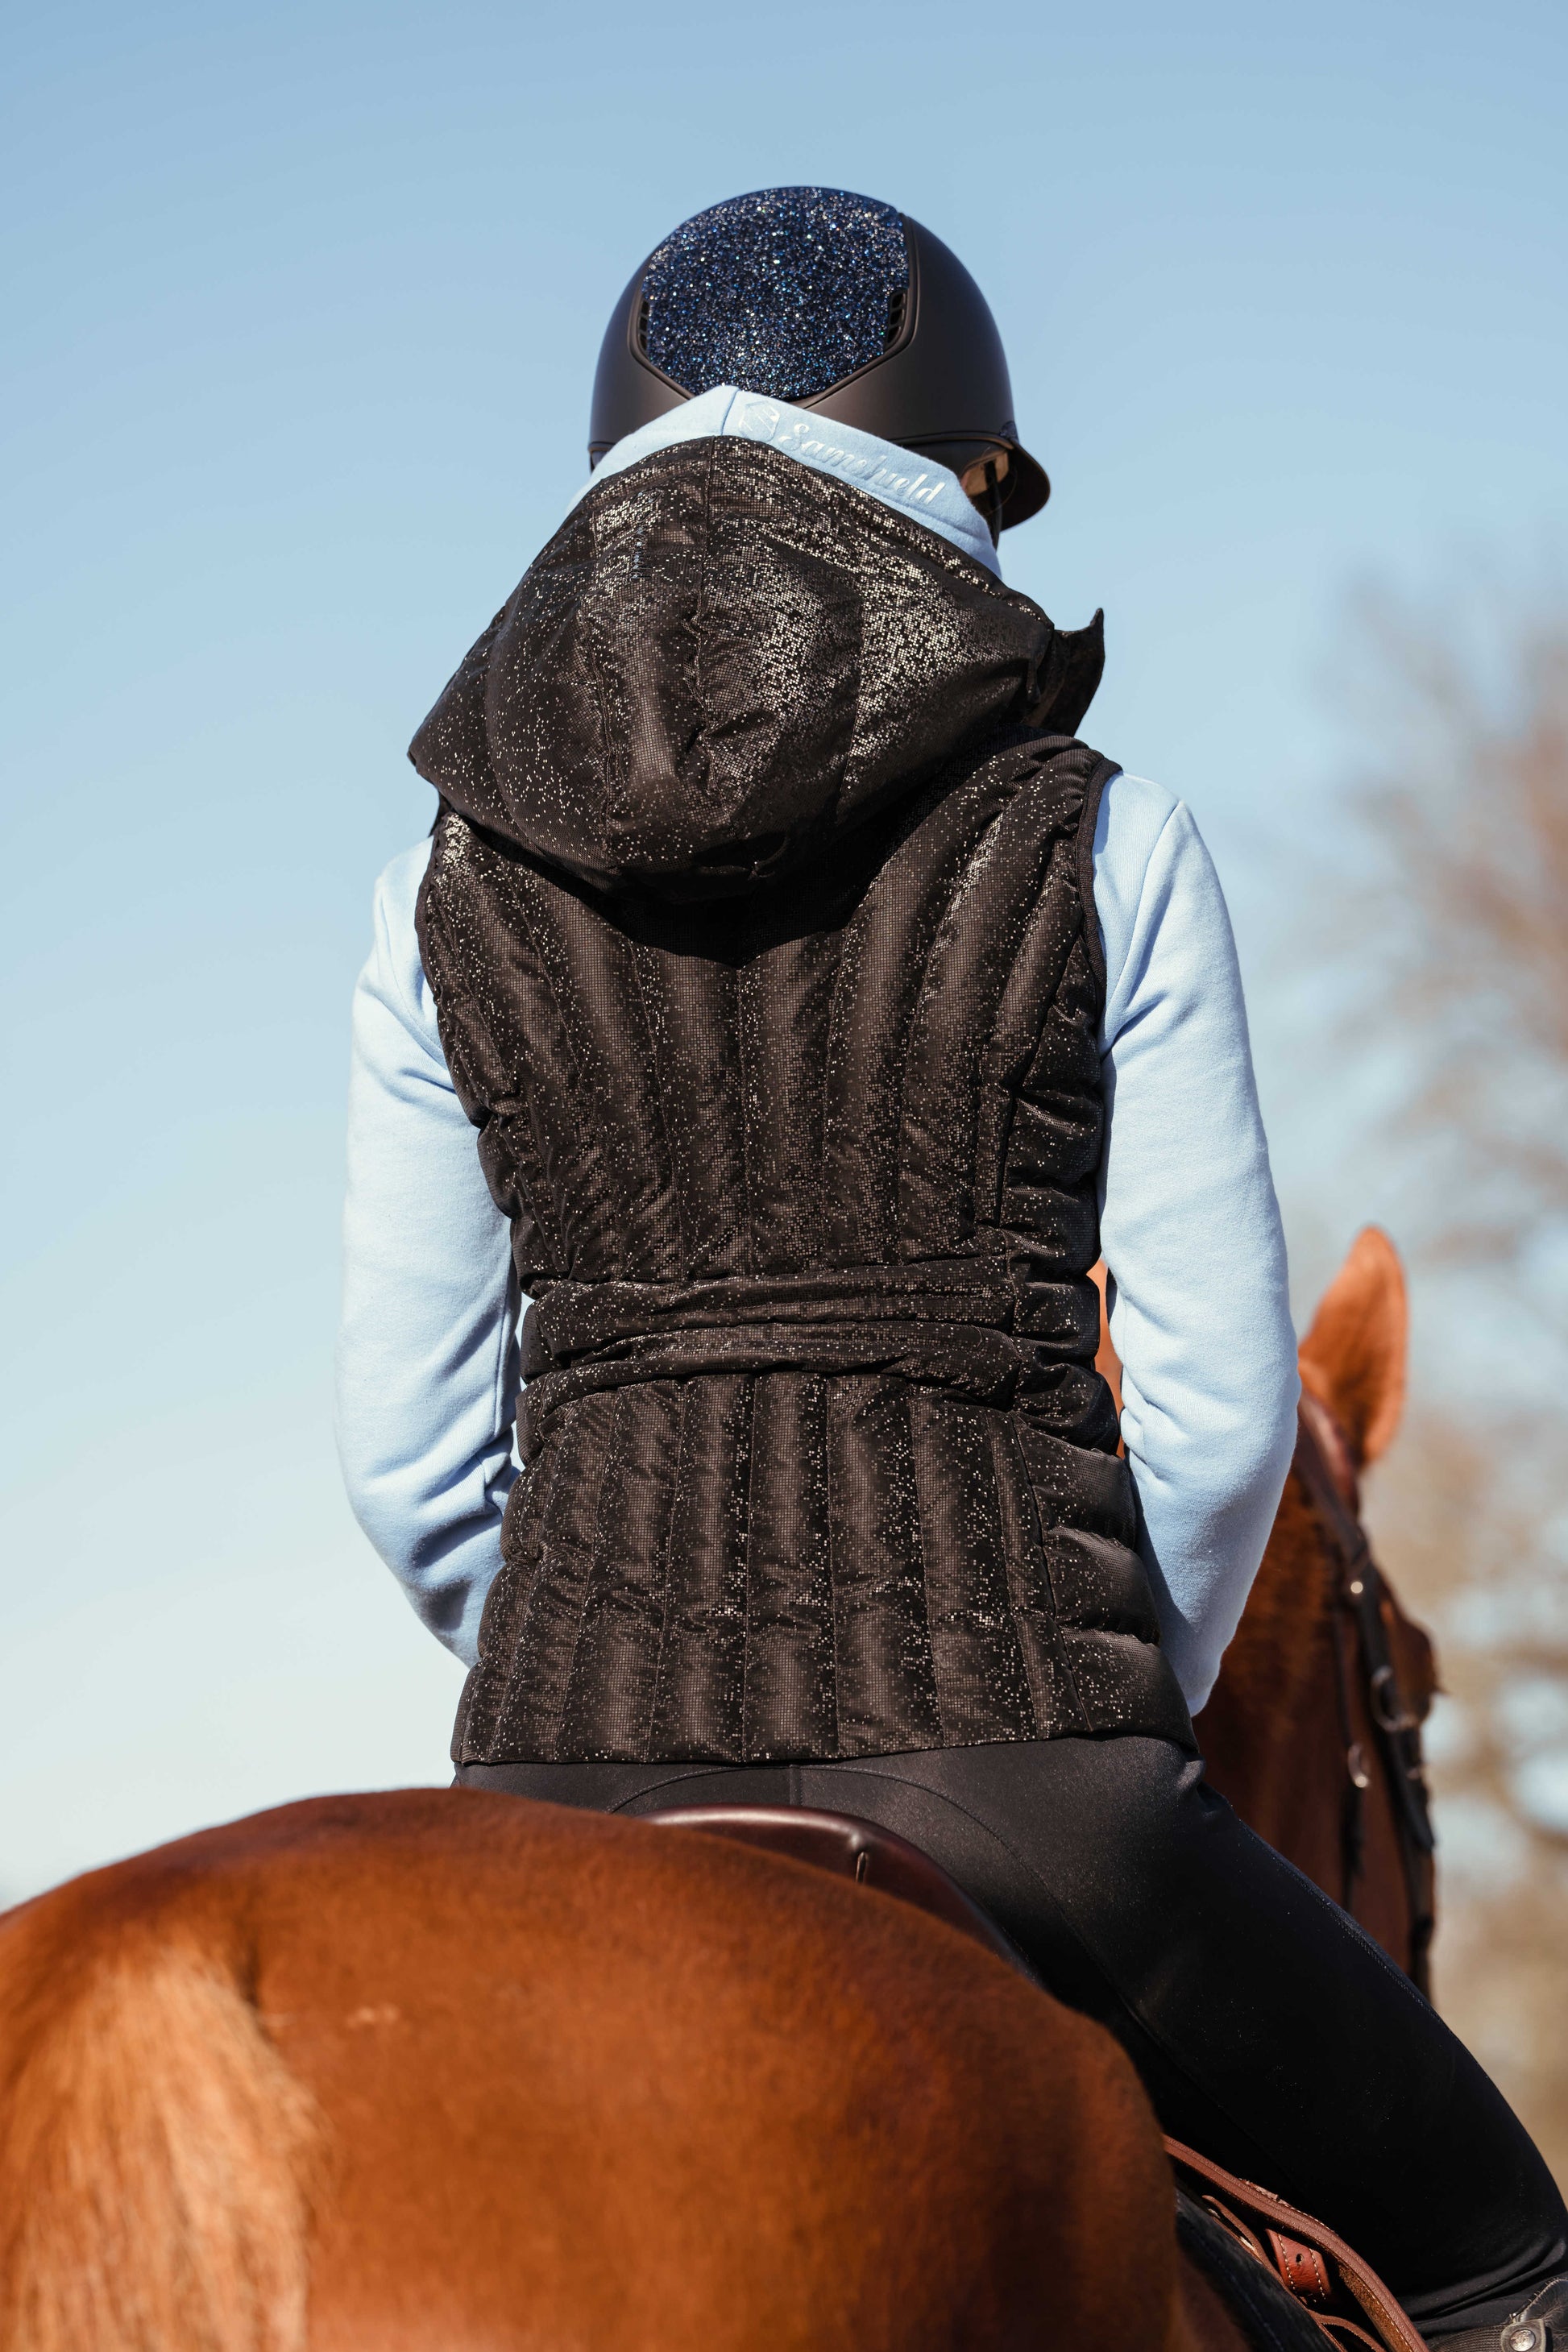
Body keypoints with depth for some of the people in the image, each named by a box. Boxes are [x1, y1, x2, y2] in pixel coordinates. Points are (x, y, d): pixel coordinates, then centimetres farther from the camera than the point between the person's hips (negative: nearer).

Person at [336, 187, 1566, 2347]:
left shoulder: (452, 891, 6)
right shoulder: (1100, 846, -1)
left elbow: (410, 1454, 6)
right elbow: (1219, 1405, -2)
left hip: (565, 1786, 3)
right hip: (999, 1781, -3)